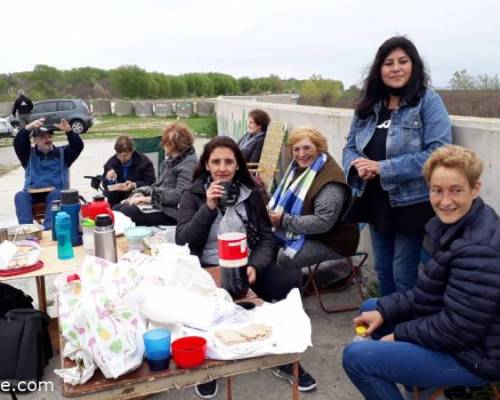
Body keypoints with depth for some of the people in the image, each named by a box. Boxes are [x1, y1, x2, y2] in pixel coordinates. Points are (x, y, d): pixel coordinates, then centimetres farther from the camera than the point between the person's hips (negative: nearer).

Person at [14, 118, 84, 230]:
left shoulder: (62, 152, 13)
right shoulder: (29, 154, 14)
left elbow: (78, 146, -3)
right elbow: (18, 143, -5)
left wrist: (69, 131, -22)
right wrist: (28, 128, -25)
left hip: (55, 192, -1)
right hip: (33, 193, 1)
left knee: (56, 195, -35)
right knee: (20, 196, -29)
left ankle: (48, 228, -47)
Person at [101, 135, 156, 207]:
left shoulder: (144, 162, -5)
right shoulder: (111, 162, 6)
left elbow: (151, 183, -10)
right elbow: (105, 185, 10)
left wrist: (134, 185, -26)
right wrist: (108, 179, -15)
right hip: (116, 199, 3)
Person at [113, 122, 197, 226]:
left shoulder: (189, 164, -13)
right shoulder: (171, 159, 16)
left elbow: (179, 195, -22)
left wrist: (150, 198, -18)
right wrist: (143, 193, 3)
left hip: (169, 211, -9)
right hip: (157, 203, 10)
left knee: (127, 213, -22)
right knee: (116, 209, -2)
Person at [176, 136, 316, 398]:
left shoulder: (251, 193, 8)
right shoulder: (193, 195, 1)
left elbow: (266, 237, 6)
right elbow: (182, 241, -9)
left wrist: (255, 266, -14)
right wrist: (209, 207, -19)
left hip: (248, 264, 3)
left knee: (290, 288, -22)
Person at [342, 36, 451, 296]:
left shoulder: (428, 102, -10)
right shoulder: (368, 106, 7)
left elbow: (438, 153, -20)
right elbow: (350, 147, 9)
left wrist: (383, 168, -23)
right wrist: (358, 166, -15)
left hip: (412, 204, -5)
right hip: (376, 202, 6)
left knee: (404, 276, 6)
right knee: (383, 272, 20)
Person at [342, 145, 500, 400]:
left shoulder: (479, 248, -27)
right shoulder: (455, 224, 3)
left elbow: (459, 329, -26)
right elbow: (430, 291, 10)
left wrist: (400, 334, -13)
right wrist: (383, 310, 0)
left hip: (474, 354, -10)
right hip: (452, 329, 10)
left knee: (356, 357, -14)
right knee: (369, 307, 20)